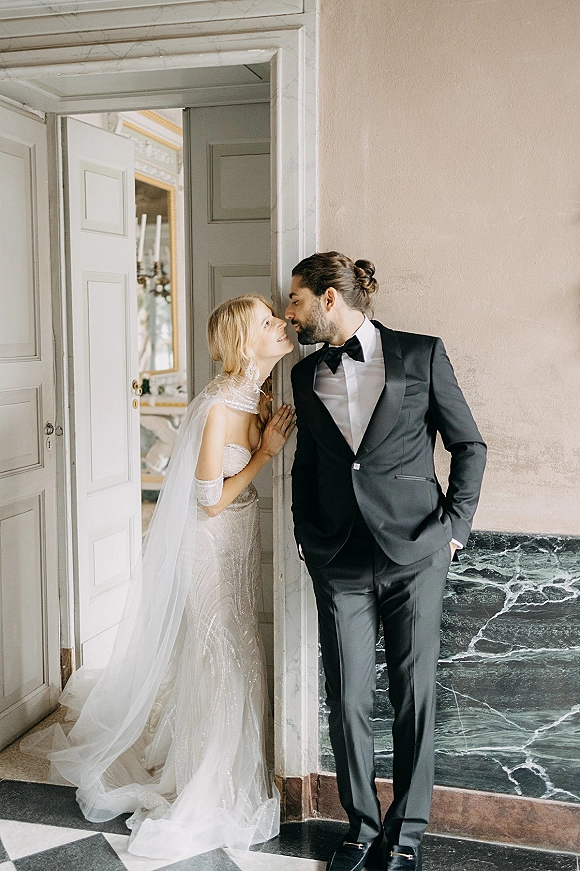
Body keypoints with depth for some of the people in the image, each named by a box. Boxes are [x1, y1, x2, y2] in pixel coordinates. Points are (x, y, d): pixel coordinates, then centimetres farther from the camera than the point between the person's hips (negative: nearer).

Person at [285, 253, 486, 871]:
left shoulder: (421, 354, -1)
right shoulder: (306, 375, 10)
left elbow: (469, 445, 3)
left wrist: (455, 526, -3)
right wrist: (307, 536, 8)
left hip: (413, 552, -3)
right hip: (339, 563, 3)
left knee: (414, 697, 6)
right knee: (348, 703, 5)